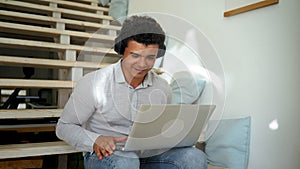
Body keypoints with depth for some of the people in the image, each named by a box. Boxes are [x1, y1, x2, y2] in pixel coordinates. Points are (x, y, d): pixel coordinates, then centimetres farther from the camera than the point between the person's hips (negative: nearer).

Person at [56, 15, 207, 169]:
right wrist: (95, 141, -23)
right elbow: (64, 126, -3)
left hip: (147, 155, 4)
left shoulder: (162, 88, 4)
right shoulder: (93, 83, -10)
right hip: (104, 156, -3)